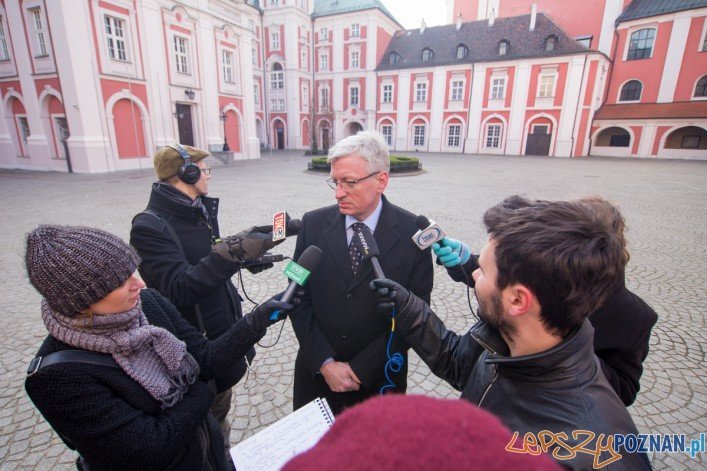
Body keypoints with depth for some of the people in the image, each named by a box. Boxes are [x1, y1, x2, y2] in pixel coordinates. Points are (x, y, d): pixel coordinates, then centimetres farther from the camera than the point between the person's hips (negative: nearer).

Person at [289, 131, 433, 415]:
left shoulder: (413, 232, -14)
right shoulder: (313, 224, -8)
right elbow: (299, 299, -4)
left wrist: (361, 369, -13)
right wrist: (325, 363, -11)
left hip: (379, 379, -1)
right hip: (317, 373, 2)